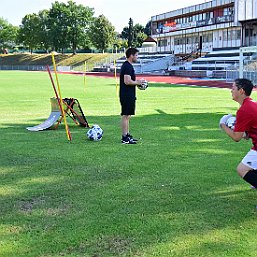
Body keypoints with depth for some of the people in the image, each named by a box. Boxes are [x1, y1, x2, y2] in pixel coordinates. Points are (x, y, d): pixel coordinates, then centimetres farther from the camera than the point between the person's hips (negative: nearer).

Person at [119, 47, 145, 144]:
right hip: (127, 96, -11)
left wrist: (136, 82, 14)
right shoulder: (128, 66, -17)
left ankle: (127, 135, 21)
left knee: (127, 116, 14)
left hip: (129, 95, 11)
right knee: (125, 116, -6)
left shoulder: (127, 65, 16)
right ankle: (124, 138, -3)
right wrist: (137, 82, -12)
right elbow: (127, 81, -26)